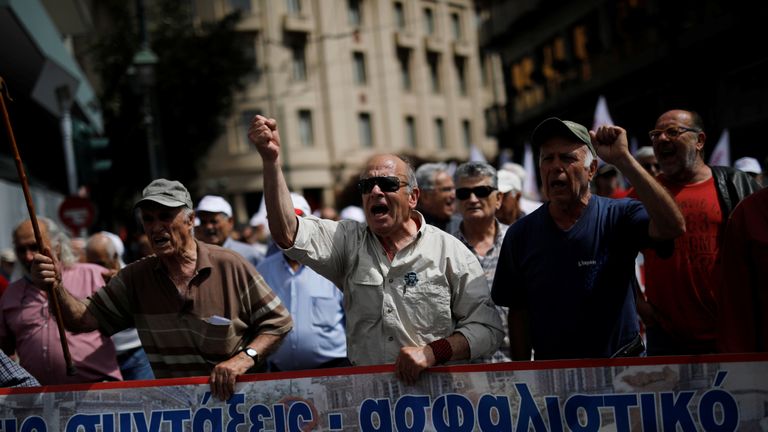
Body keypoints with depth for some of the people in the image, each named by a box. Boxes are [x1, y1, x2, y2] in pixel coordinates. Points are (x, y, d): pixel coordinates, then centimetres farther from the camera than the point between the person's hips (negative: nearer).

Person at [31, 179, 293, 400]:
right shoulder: (135, 278, 4)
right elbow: (85, 319, -2)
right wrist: (57, 288, -19)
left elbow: (278, 322, -2)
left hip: (235, 395, -4)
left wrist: (246, 358, -16)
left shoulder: (230, 266, -6)